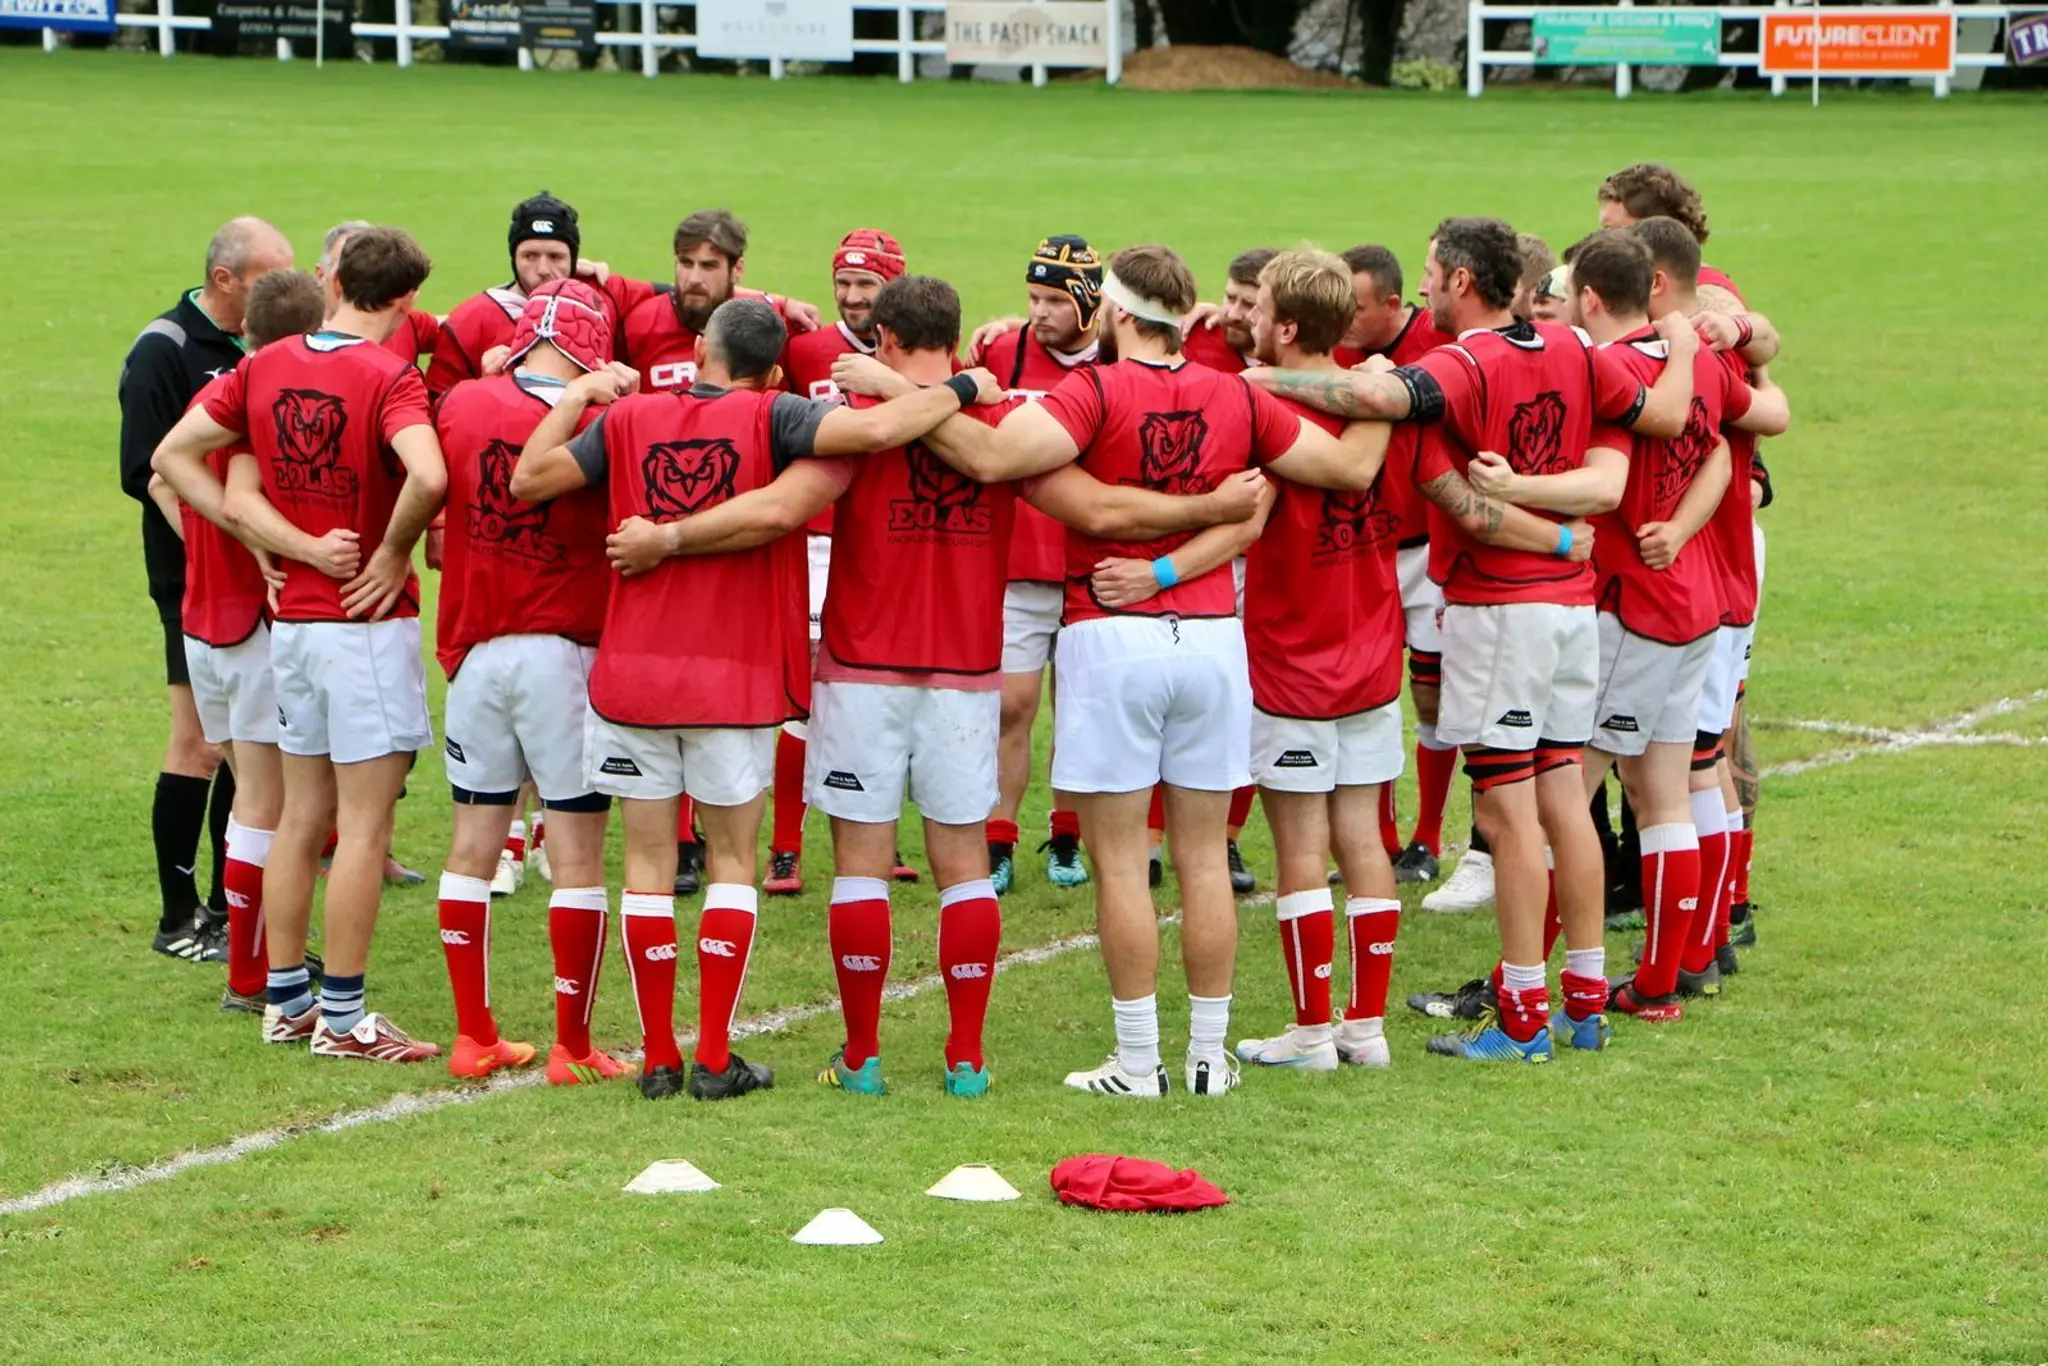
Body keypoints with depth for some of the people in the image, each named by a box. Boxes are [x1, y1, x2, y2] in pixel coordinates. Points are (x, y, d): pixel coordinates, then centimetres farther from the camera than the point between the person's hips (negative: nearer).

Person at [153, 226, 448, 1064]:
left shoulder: (266, 368, 4)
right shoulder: (388, 377, -15)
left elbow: (173, 454, 8)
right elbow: (428, 476, -33)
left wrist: (292, 543, 4)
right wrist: (393, 554, -15)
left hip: (292, 619, 6)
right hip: (367, 620, -6)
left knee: (302, 816, 15)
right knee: (364, 825, 0)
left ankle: (287, 1002, 22)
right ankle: (342, 1019, 3)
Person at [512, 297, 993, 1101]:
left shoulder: (628, 418, 1)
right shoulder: (771, 418, -7)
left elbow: (528, 479, 6)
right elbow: (877, 430, -21)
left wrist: (578, 395, 17)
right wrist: (961, 391, -5)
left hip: (634, 671, 2)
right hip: (735, 675, -2)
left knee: (649, 860, 8)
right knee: (731, 860, 8)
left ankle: (658, 1059, 8)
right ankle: (715, 1059, 4)